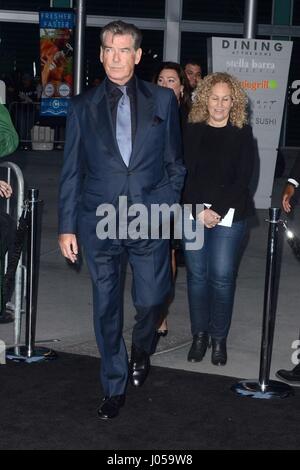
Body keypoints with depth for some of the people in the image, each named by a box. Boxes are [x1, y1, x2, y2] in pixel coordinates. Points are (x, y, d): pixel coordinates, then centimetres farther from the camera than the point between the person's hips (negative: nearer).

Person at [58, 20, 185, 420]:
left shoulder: (163, 100, 5)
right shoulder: (82, 106, 5)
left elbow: (175, 163, 9)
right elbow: (71, 171, 6)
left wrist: (166, 206, -1)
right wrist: (67, 227, 3)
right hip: (99, 222, 1)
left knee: (151, 300, 1)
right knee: (106, 308, 7)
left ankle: (140, 351, 35)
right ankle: (115, 388, 22)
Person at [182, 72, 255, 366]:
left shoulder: (242, 134, 4)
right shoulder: (192, 131, 6)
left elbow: (243, 179, -2)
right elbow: (185, 174, 2)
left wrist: (217, 210, -10)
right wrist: (199, 211, -9)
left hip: (229, 215, -1)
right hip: (193, 213, 1)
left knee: (222, 277, -2)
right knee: (197, 275, 4)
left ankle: (219, 338, 10)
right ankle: (199, 335, 15)